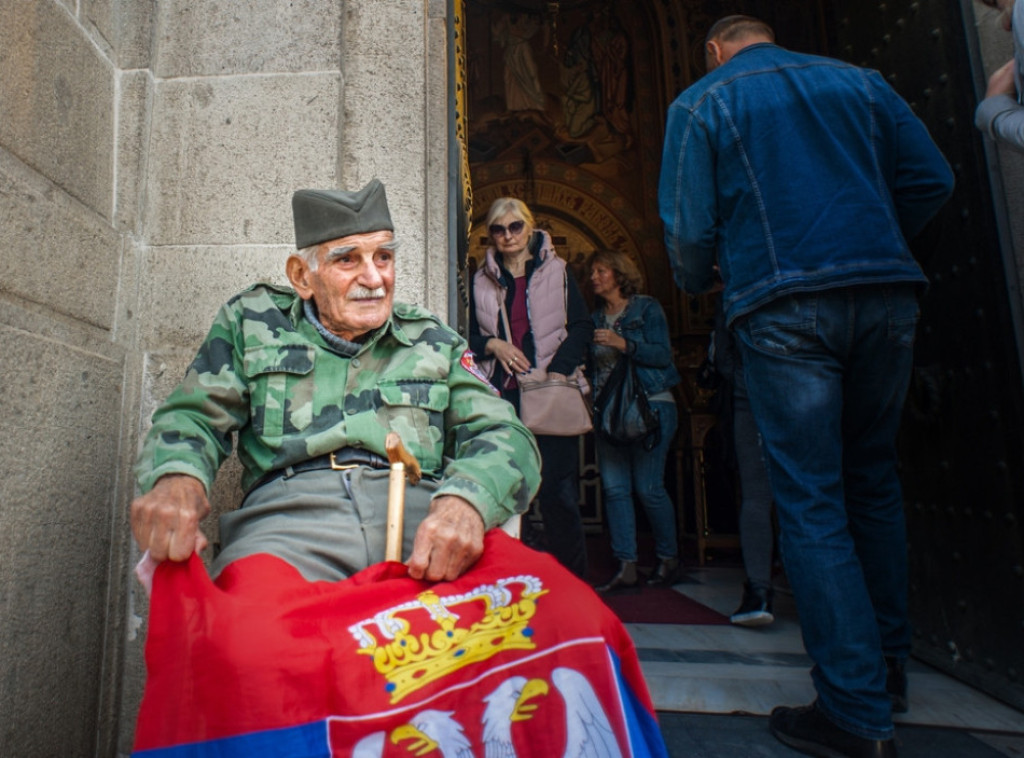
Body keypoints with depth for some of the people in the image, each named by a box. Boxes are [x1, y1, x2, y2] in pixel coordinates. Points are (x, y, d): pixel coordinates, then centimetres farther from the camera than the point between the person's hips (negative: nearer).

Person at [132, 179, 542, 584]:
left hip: (417, 511, 1)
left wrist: (465, 502, -17)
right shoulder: (252, 322, 20)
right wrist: (177, 476, -13)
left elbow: (503, 435, 8)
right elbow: (193, 418, 15)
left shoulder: (433, 341, 19)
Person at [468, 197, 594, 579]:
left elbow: (581, 327, 4)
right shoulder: (483, 280, 15)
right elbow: (473, 338, 18)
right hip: (503, 393, 2)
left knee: (557, 488, -4)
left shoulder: (556, 271, 9)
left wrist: (557, 371, -10)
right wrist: (493, 344, -4)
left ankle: (571, 574, 9)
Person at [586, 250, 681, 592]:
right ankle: (626, 566, 6)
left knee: (648, 486, -5)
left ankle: (668, 558, 15)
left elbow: (663, 355, -8)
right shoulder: (595, 318, 17)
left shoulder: (647, 308, 3)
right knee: (614, 488, -1)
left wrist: (622, 344, -17)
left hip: (649, 405, -5)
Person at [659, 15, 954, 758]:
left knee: (811, 500, -2)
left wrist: (695, 282, 19)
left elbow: (690, 223, -1)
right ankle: (887, 658, 28)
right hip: (887, 294, 5)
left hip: (782, 304, -4)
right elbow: (931, 179, 14)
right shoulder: (858, 80, 20)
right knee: (872, 478, 17)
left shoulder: (701, 102, 10)